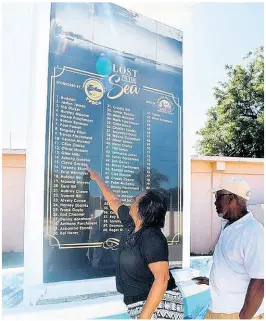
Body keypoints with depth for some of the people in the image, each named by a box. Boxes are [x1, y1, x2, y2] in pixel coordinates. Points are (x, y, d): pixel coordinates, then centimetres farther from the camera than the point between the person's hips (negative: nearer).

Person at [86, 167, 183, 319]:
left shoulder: (151, 238, -24)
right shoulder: (131, 223, 2)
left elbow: (162, 278, -30)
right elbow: (114, 201, 18)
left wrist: (144, 316, -32)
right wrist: (98, 179, 29)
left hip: (157, 305, -8)